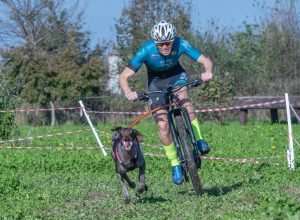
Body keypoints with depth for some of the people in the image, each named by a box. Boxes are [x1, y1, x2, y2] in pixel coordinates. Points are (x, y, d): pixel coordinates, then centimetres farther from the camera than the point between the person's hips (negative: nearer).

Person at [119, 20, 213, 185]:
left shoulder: (181, 44, -30)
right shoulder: (146, 50, -33)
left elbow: (206, 61, -28)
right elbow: (123, 77, -33)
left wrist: (207, 72, -51)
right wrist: (128, 93, -52)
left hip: (176, 74, 1)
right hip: (156, 80, -1)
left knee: (184, 99, -33)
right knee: (163, 125, -12)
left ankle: (199, 140, -20)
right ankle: (175, 165, 4)